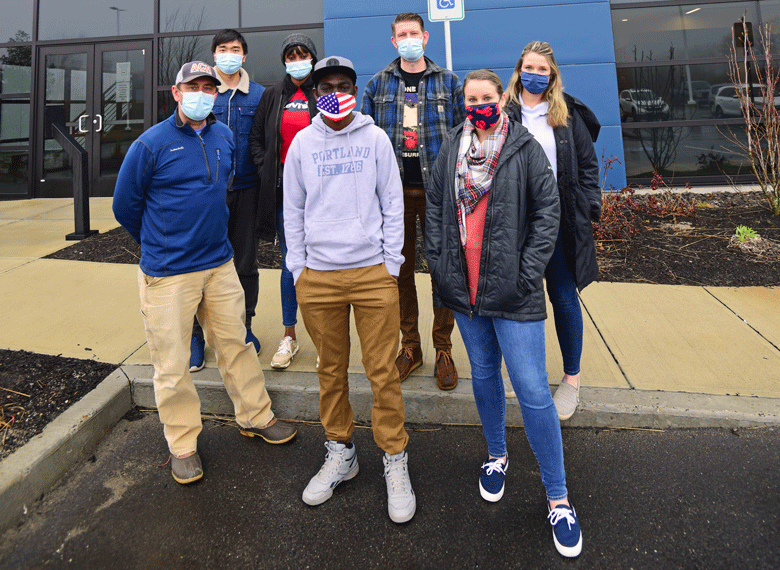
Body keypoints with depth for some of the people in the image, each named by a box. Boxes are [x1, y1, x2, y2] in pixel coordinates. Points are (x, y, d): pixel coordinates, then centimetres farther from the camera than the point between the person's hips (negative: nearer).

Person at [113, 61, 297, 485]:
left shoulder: (225, 137, 8)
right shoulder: (151, 144, -9)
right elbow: (125, 205, 0)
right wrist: (160, 244, 10)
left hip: (220, 264, 5)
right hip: (167, 273, -4)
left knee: (235, 344, 14)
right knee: (172, 363, 4)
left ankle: (255, 417, 32)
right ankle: (182, 445, 21)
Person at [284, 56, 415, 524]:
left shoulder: (375, 139, 6)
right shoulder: (302, 143, 10)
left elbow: (393, 205, 5)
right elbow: (293, 210, 11)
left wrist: (391, 265, -2)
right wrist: (298, 268, 5)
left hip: (372, 272, -1)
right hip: (318, 275, 2)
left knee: (383, 372, 1)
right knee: (331, 370, 11)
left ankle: (396, 462, 17)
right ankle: (340, 453, 28)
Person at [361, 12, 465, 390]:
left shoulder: (448, 82, 8)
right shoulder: (377, 85, 11)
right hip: (394, 191, 2)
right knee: (400, 270, 6)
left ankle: (443, 349, 14)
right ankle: (410, 347, 19)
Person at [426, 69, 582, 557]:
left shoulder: (525, 148, -2)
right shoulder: (451, 149, 10)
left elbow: (548, 210, -5)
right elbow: (435, 206, 13)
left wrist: (528, 272, -11)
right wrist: (438, 261, 4)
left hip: (512, 293, -4)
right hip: (464, 287, 4)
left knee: (533, 392, -5)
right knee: (484, 375, 17)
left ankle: (558, 497, 12)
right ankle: (497, 454, 40)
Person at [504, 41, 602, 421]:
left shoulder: (569, 115, 8)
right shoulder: (503, 113, 6)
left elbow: (587, 165, 10)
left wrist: (589, 211, 1)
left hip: (559, 219, 0)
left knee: (564, 296, 4)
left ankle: (572, 378, 19)